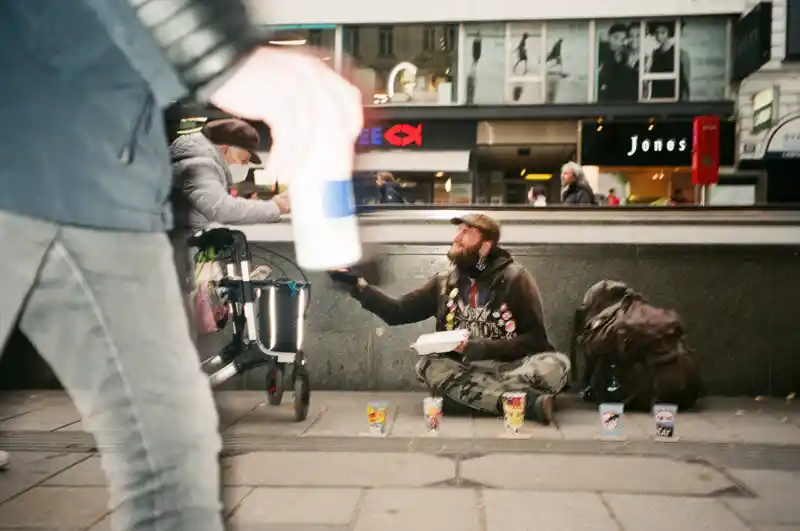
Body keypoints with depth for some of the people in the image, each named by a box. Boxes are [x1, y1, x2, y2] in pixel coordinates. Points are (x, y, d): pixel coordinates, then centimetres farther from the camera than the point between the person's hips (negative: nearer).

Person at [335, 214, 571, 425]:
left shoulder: (515, 277, -4)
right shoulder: (445, 281, 7)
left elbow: (535, 338, -9)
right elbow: (398, 312, 7)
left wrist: (484, 347, -19)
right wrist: (359, 287, -4)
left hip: (511, 368, -3)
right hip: (465, 372, 4)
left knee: (556, 365, -31)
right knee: (429, 367, -28)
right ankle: (528, 401, -35)